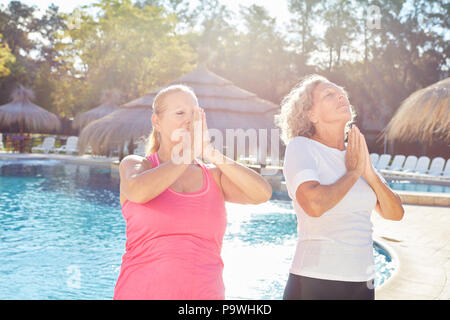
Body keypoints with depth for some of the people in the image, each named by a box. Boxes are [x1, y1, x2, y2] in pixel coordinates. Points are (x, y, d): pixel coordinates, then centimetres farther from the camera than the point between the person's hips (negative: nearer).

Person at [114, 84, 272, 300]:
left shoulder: (214, 176, 8)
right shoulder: (134, 165, 3)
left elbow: (262, 193, -9)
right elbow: (139, 192, -20)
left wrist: (211, 154, -14)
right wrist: (188, 153, -12)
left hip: (204, 292, 2)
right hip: (141, 292, -2)